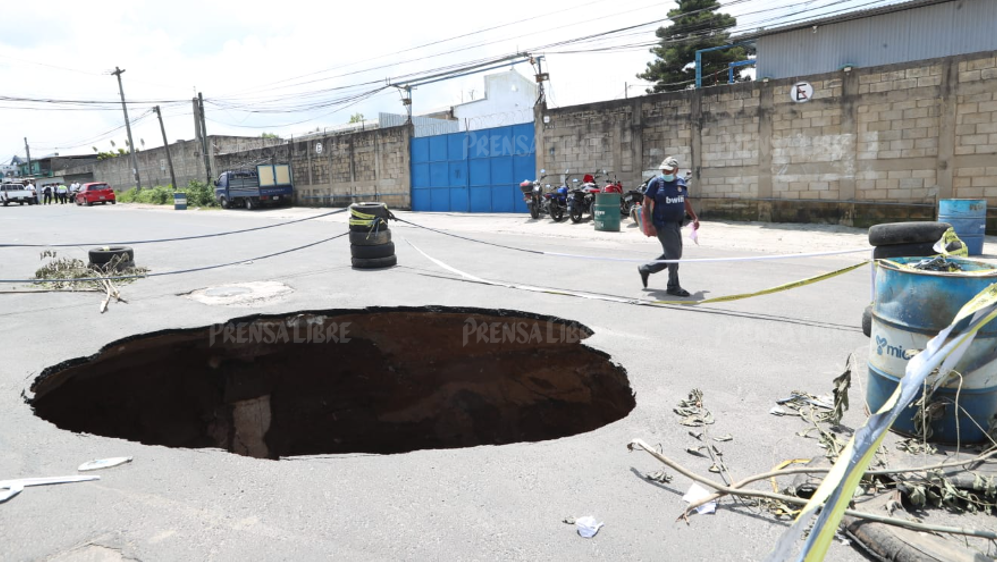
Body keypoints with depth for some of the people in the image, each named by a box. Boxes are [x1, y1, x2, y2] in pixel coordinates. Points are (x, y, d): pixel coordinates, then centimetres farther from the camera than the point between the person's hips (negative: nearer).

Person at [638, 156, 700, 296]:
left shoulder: (681, 182, 10)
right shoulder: (656, 182, -7)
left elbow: (686, 202, 21)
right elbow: (646, 203, -8)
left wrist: (695, 218, 16)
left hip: (676, 224, 7)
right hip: (663, 224, -7)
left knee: (675, 255, 14)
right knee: (673, 255, -5)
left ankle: (646, 269, 28)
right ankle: (673, 287, 8)